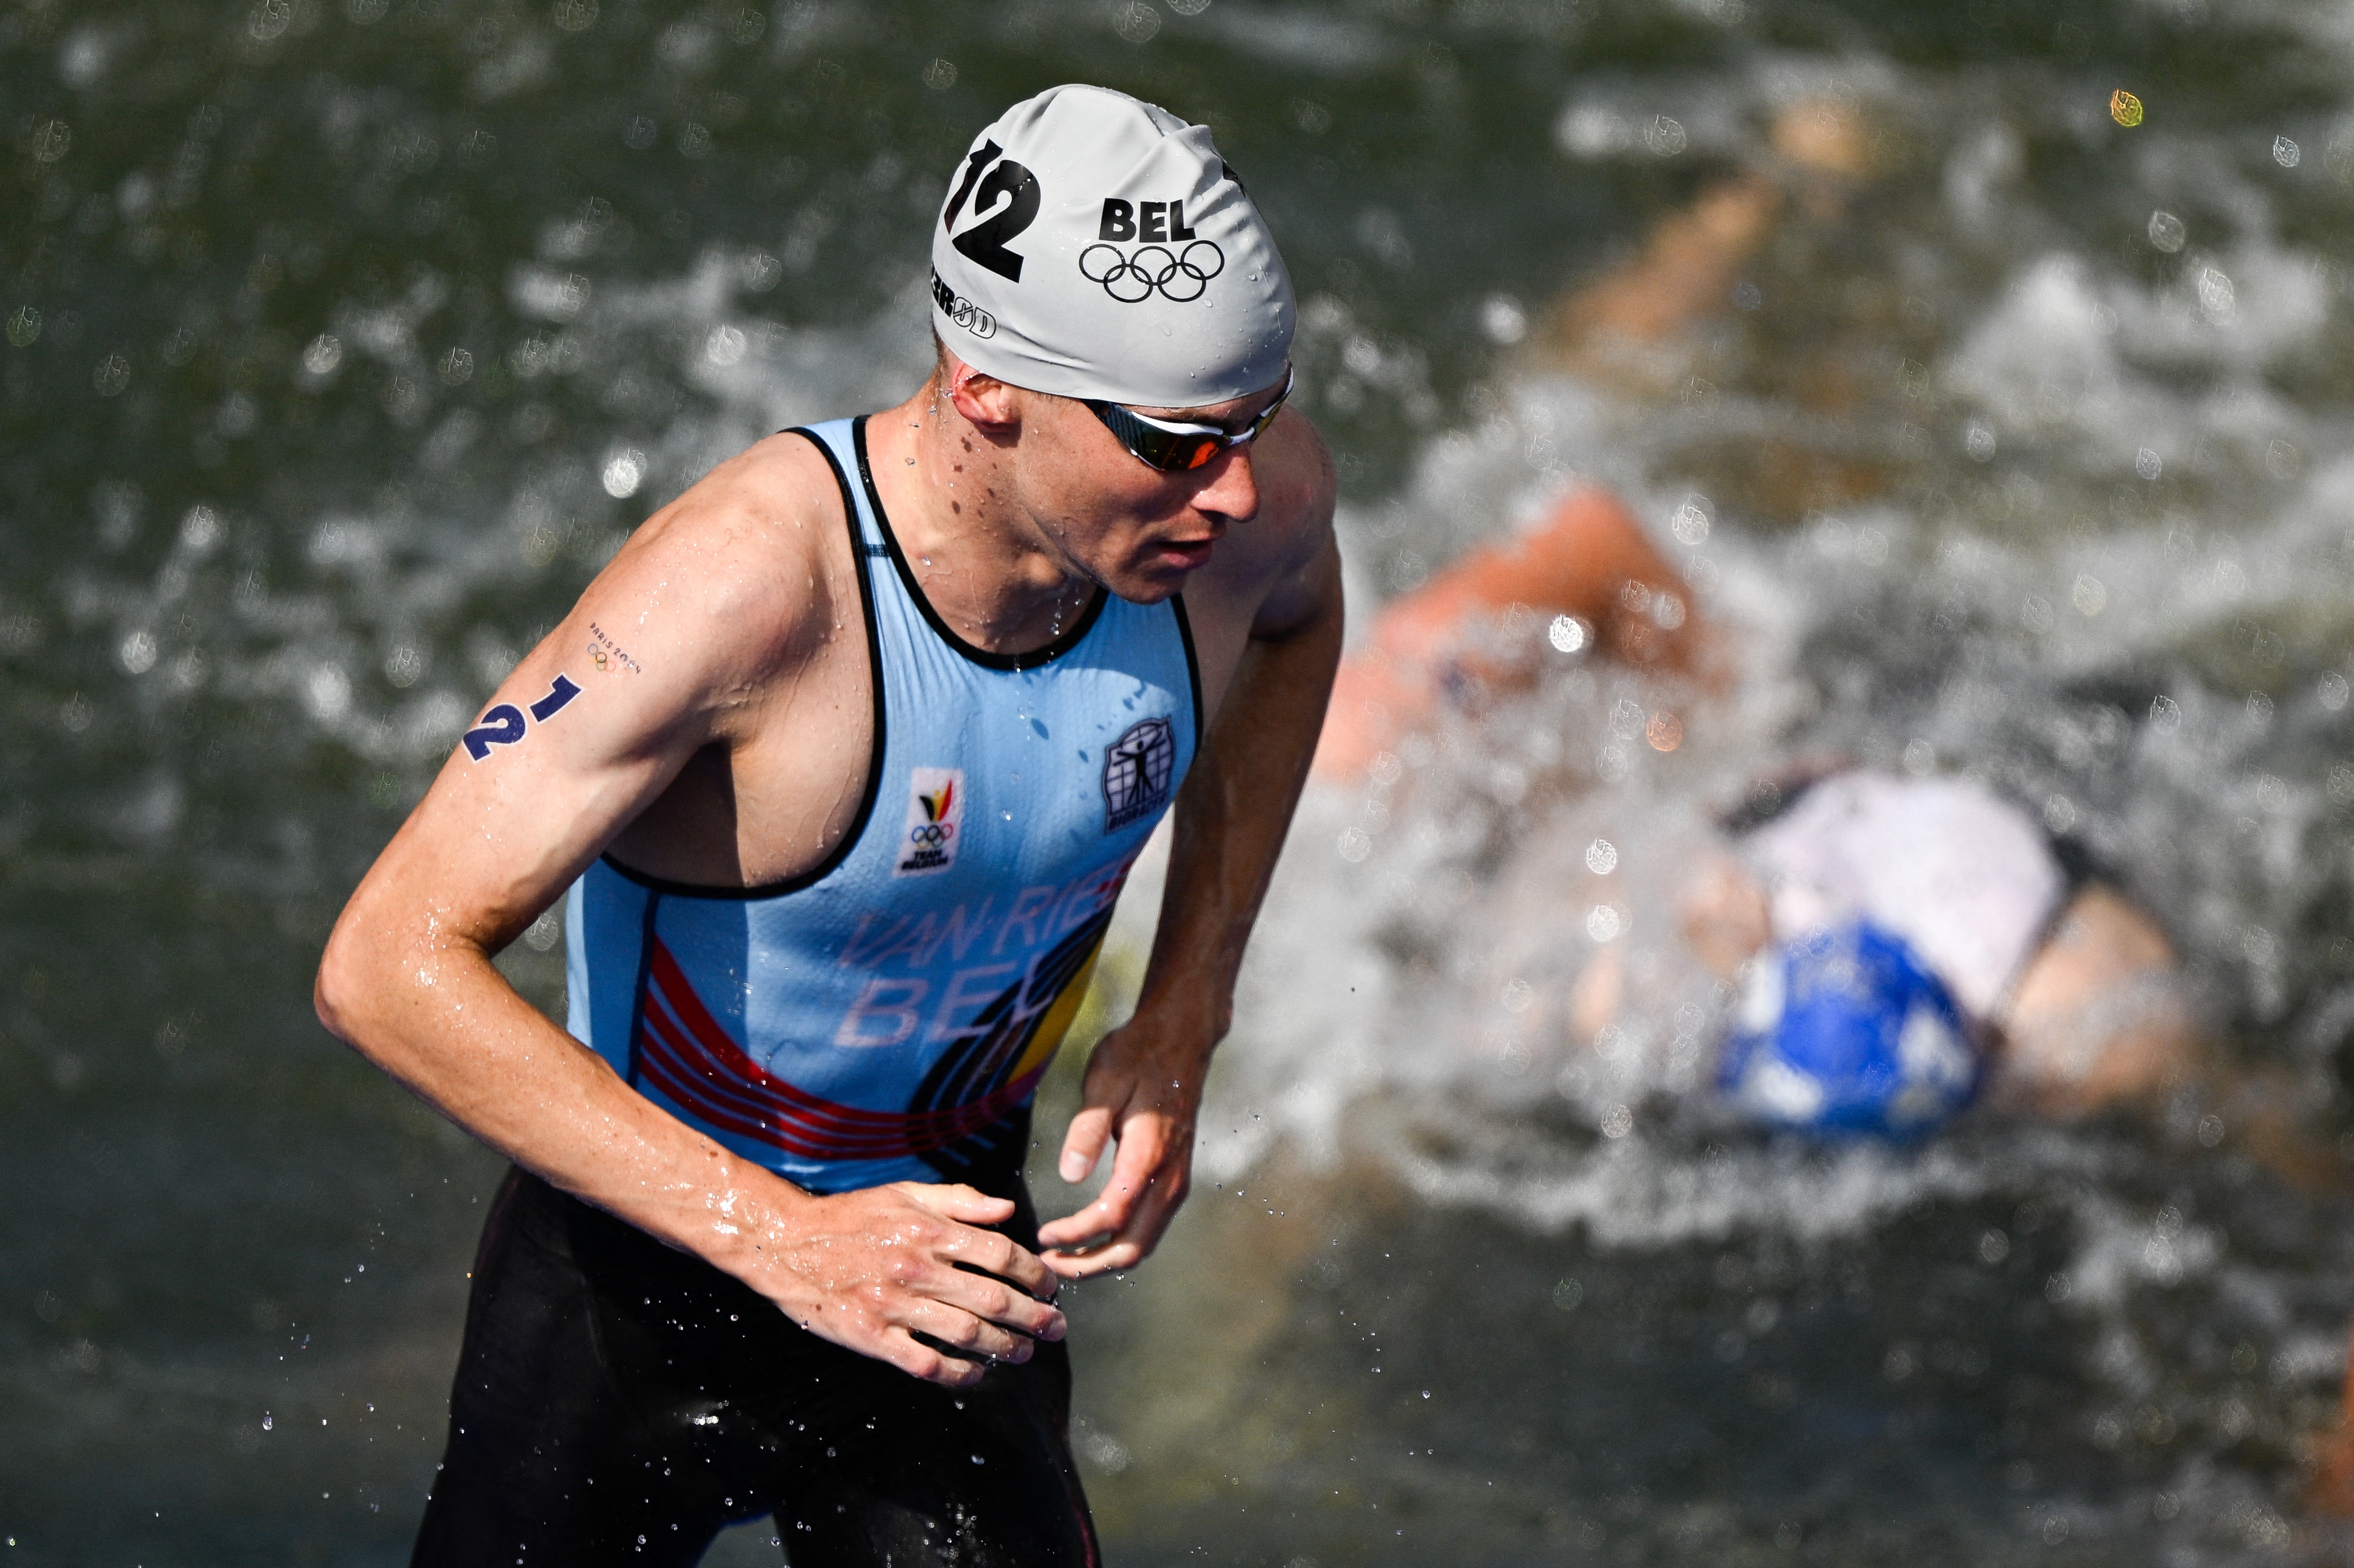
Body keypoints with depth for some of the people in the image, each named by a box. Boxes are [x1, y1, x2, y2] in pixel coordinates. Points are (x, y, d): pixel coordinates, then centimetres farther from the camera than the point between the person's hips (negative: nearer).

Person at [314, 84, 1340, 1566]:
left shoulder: (1252, 492, -16)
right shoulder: (750, 578, -32)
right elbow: (389, 968, -33)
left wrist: (1184, 1023, 1)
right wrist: (778, 1239, -37)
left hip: (946, 1241, 4)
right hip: (642, 1274, -4)